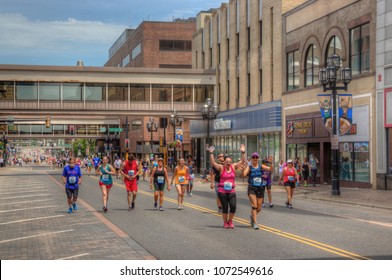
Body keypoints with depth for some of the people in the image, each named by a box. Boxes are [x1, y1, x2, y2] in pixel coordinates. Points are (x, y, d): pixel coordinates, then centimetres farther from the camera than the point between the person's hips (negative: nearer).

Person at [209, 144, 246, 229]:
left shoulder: (233, 167, 5)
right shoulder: (221, 168, -1)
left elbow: (242, 162, 1)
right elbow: (213, 163, -12)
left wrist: (243, 153, -11)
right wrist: (211, 153, -21)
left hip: (231, 191, 2)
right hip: (222, 191, -2)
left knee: (233, 206, -10)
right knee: (225, 207, 4)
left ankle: (230, 221, 14)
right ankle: (225, 223, 21)